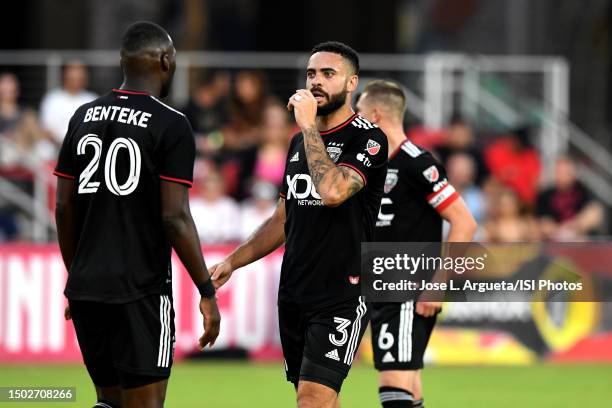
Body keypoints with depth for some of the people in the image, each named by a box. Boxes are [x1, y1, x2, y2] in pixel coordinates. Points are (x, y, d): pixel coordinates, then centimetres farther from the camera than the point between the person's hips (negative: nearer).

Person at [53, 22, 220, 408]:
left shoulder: (84, 117, 8)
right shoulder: (171, 125, -10)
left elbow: (64, 208, 11)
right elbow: (175, 217, -14)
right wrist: (207, 292, -7)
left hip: (86, 288, 6)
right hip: (141, 290, -6)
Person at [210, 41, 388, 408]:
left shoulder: (368, 140, -8)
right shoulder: (301, 142, 15)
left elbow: (332, 191, -27)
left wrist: (308, 124, -19)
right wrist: (233, 261, 15)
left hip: (341, 297, -8)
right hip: (293, 295, 8)